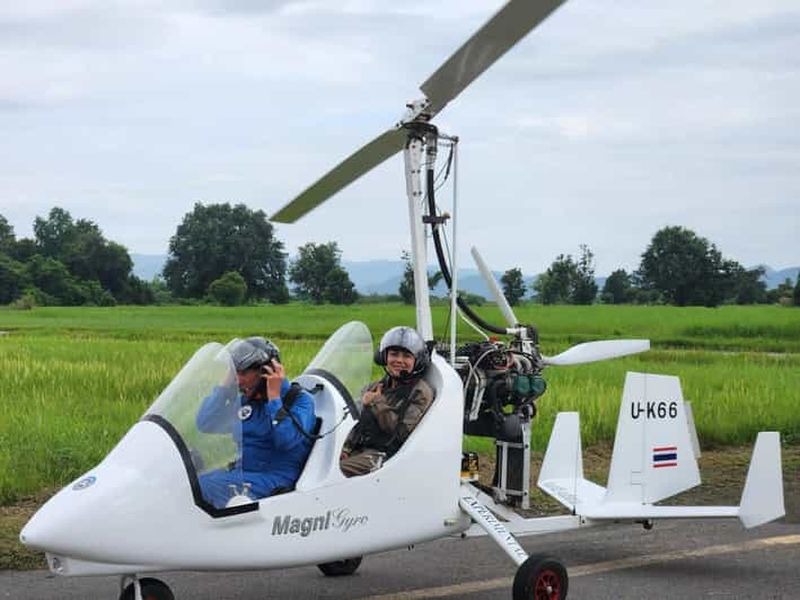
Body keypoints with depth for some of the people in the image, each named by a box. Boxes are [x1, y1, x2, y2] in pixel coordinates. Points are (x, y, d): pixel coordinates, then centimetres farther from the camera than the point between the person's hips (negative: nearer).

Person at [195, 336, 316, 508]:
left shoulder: (300, 400, -4)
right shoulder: (243, 400, 16)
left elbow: (287, 441, -21)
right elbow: (204, 425, 12)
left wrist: (274, 397, -16)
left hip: (272, 480, -7)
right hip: (238, 472, 7)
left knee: (208, 486, -29)